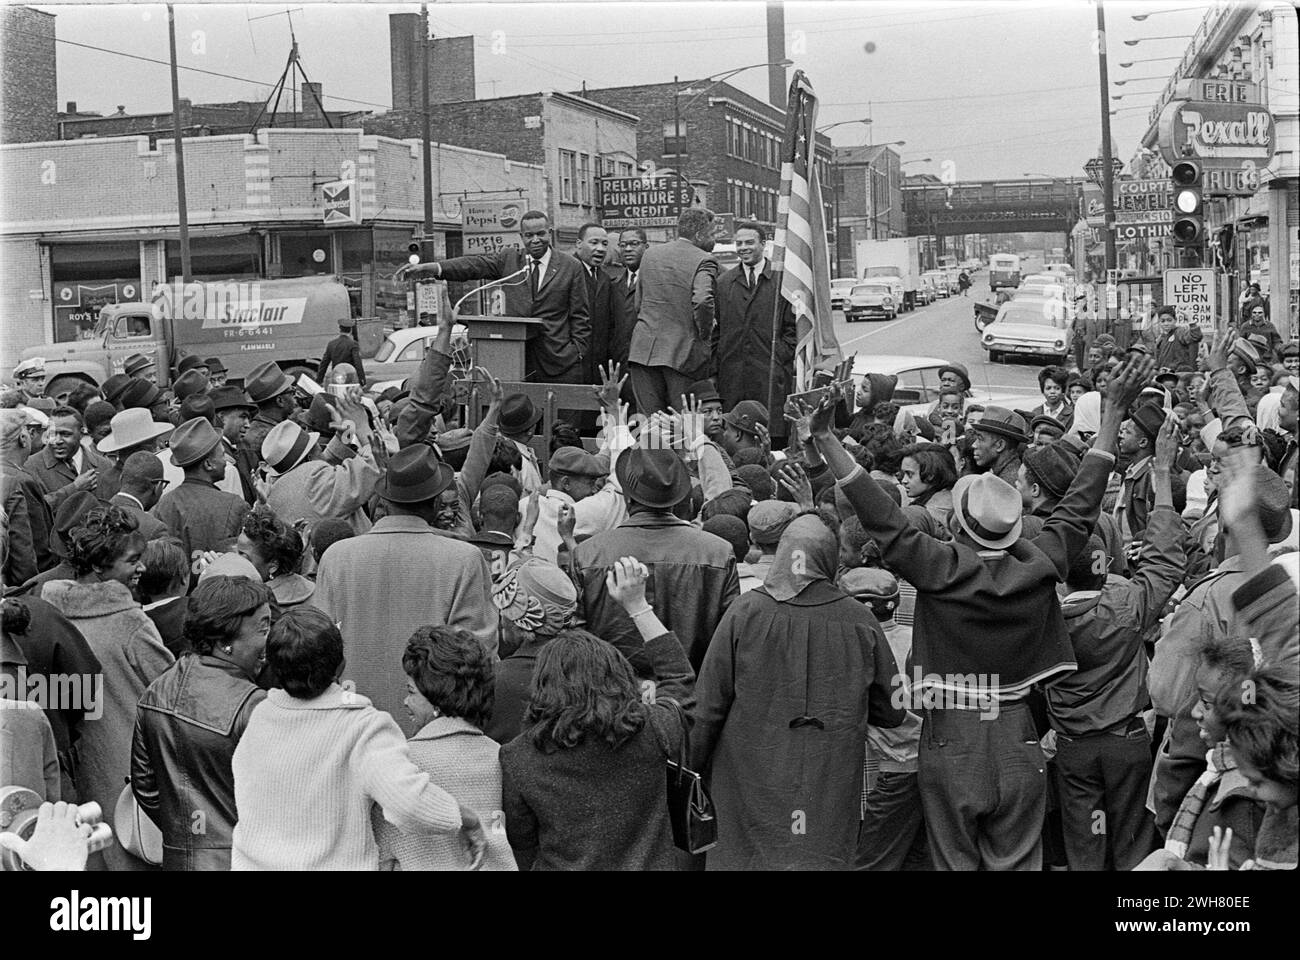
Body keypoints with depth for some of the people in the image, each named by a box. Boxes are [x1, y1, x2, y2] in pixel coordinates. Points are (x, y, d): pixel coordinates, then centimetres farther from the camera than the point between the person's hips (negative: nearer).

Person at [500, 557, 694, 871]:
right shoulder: (649, 732, -12)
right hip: (647, 865, 1)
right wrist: (637, 605, 13)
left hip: (562, 867, -1)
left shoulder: (516, 758, -12)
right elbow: (677, 674, 8)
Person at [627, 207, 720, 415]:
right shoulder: (703, 262, -8)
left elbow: (638, 303, 14)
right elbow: (702, 301, -24)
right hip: (684, 352, -5)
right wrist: (705, 335, -10)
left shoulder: (650, 254, 11)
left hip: (644, 350, 5)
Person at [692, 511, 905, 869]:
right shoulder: (859, 621, -4)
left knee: (745, 858, 9)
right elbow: (891, 712, 5)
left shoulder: (744, 612, -8)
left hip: (751, 783, -1)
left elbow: (708, 705, -5)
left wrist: (695, 766, 7)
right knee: (822, 860, 10)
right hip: (830, 788, 1)